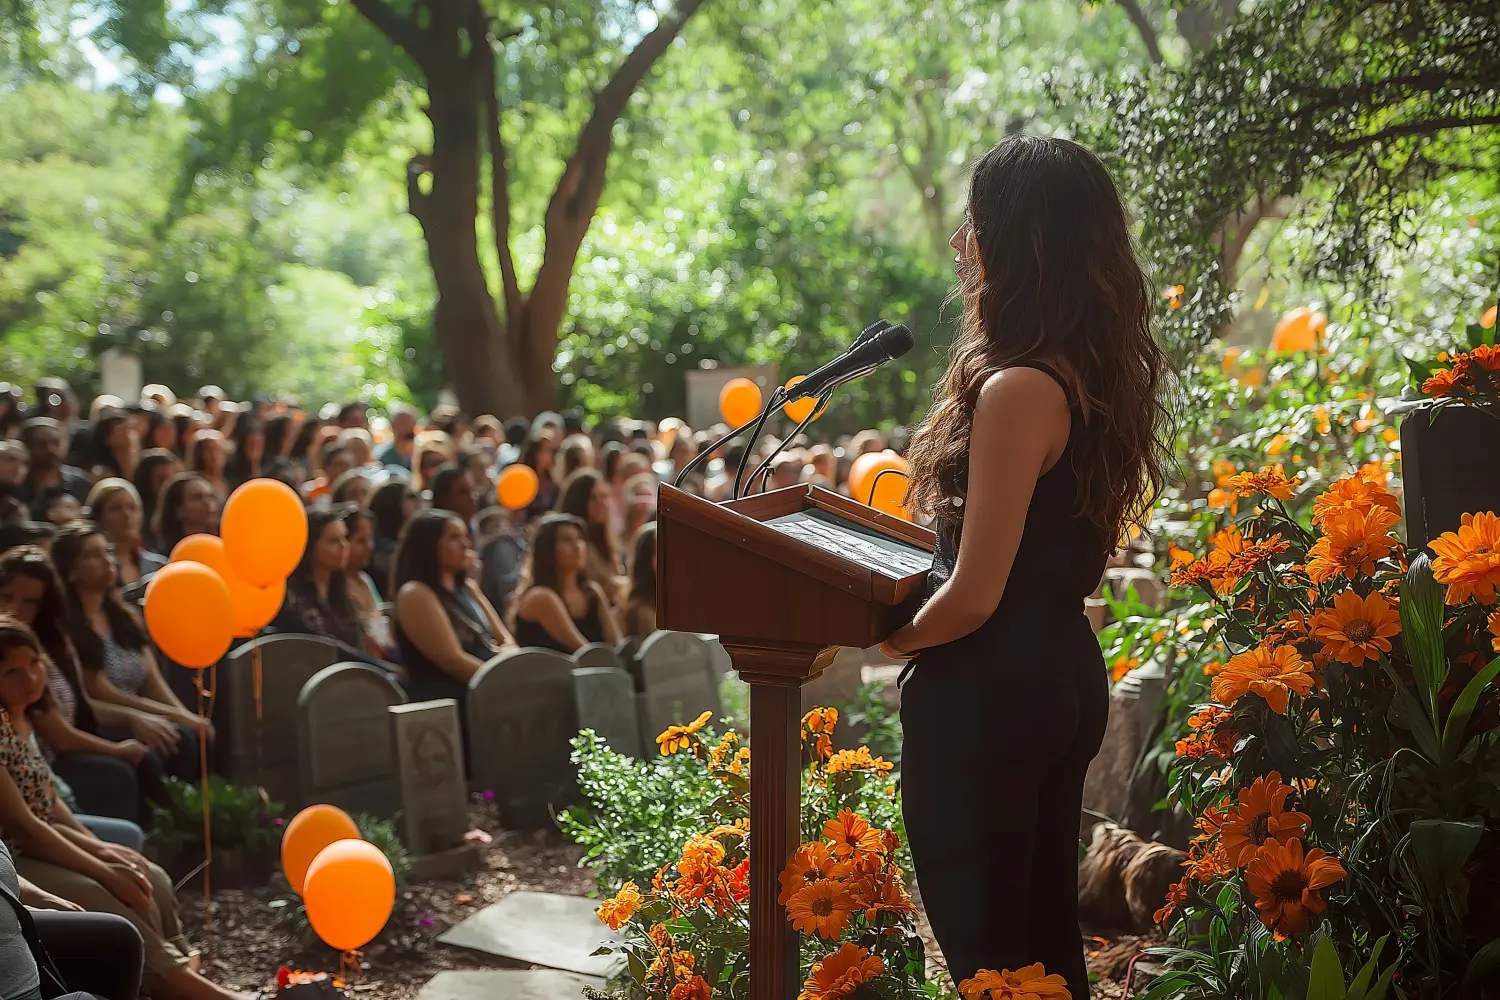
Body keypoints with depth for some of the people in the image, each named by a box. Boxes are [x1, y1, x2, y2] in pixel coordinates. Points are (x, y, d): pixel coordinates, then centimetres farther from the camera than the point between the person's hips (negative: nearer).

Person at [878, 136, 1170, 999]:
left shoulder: (1018, 391, -22)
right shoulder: (1101, 377, 6)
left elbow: (973, 597, -21)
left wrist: (886, 638, -3)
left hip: (987, 693, -9)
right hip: (1068, 676, 9)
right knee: (1048, 929, 20)